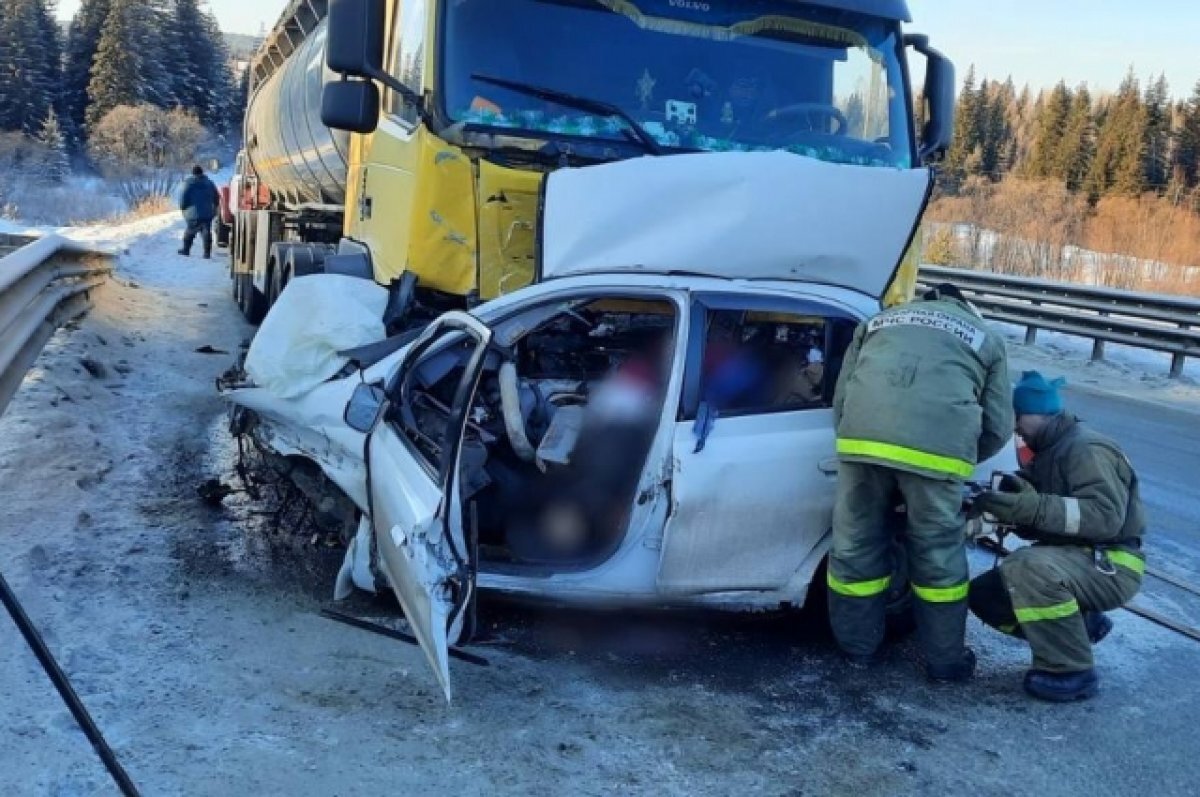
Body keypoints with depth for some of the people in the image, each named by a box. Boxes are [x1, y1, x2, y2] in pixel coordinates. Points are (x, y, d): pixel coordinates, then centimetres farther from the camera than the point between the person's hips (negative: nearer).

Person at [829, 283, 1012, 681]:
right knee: (938, 556, 15)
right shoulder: (987, 338, 29)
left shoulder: (879, 321, 34)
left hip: (862, 436, 1)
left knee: (856, 546, 17)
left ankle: (858, 648, 32)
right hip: (938, 447, -1)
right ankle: (946, 660, 30)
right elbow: (998, 426, 24)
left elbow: (840, 401, 26)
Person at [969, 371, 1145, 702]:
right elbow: (1040, 525, 14)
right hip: (1072, 559, 10)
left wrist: (1035, 507, -39)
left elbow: (1106, 516, -31)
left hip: (1110, 566, -10)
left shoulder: (1086, 448, -17)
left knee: (1030, 567, -38)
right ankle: (1081, 623, 12)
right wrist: (1008, 506, -8)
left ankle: (1072, 672, -21)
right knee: (985, 596, 2)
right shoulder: (1049, 451, 14)